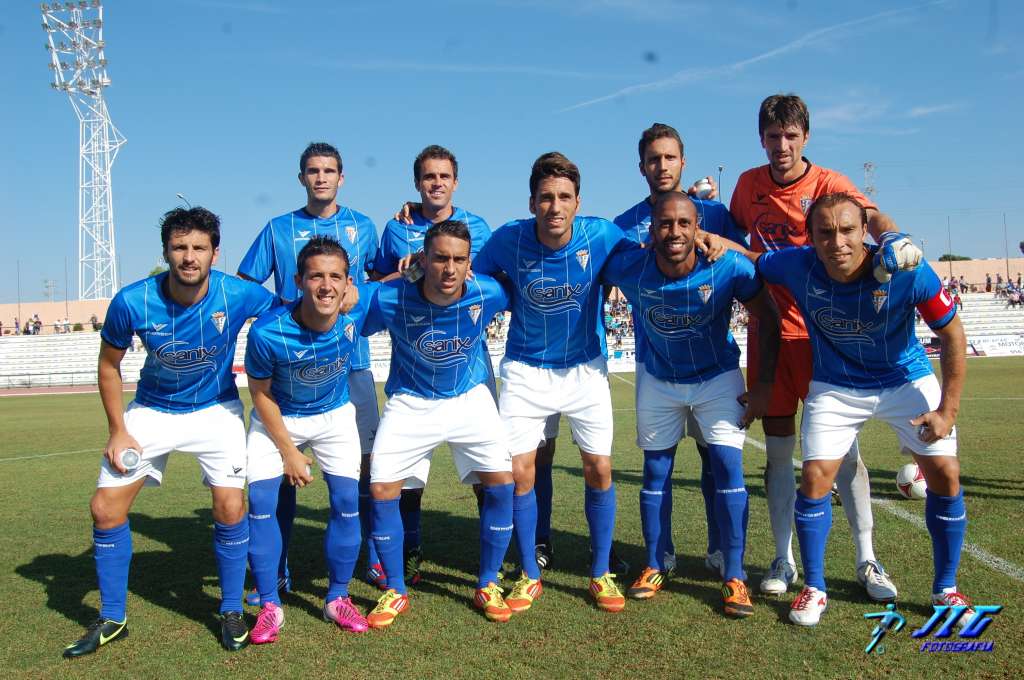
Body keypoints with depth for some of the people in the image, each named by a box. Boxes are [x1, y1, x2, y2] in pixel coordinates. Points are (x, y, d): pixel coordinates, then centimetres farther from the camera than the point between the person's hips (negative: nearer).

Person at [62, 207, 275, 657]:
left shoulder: (241, 295, -25)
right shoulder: (132, 302, -22)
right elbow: (109, 365, -4)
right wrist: (118, 431, -5)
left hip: (217, 411, -1)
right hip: (151, 411, 2)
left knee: (230, 507, -13)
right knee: (106, 507, -2)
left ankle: (231, 611, 11)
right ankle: (111, 620, 18)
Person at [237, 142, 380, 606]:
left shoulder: (363, 227, 10)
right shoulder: (278, 229, 8)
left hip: (350, 362, 1)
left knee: (364, 460, 2)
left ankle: (377, 556, 18)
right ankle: (276, 569, 13)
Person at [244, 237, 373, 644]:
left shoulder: (356, 315, -26)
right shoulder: (267, 332, -32)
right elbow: (261, 394, -15)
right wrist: (289, 453, -12)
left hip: (335, 415, 2)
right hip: (277, 419, -1)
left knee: (346, 501, -5)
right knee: (261, 500, -12)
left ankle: (338, 599, 13)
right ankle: (270, 606, 3)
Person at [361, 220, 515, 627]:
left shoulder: (487, 294, -20)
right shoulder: (390, 299, -24)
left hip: (470, 399, 1)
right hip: (410, 404, 0)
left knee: (501, 483, -11)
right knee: (381, 489, -9)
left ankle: (487, 586, 10)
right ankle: (395, 592, 12)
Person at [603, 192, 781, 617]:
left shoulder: (730, 267, -25)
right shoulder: (629, 269, -24)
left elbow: (768, 321, -11)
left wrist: (764, 384, -11)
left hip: (718, 378, -1)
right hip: (657, 380, 1)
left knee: (728, 468, -9)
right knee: (655, 471, 6)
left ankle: (734, 577, 2)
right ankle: (654, 568, 21)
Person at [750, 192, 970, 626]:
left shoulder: (907, 272, -28)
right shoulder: (797, 266, -25)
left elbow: (952, 335, -15)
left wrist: (948, 411, -16)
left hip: (907, 381, 0)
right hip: (835, 388, 0)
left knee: (945, 475, -5)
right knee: (814, 479, -8)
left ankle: (945, 589, 17)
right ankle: (814, 589, 11)